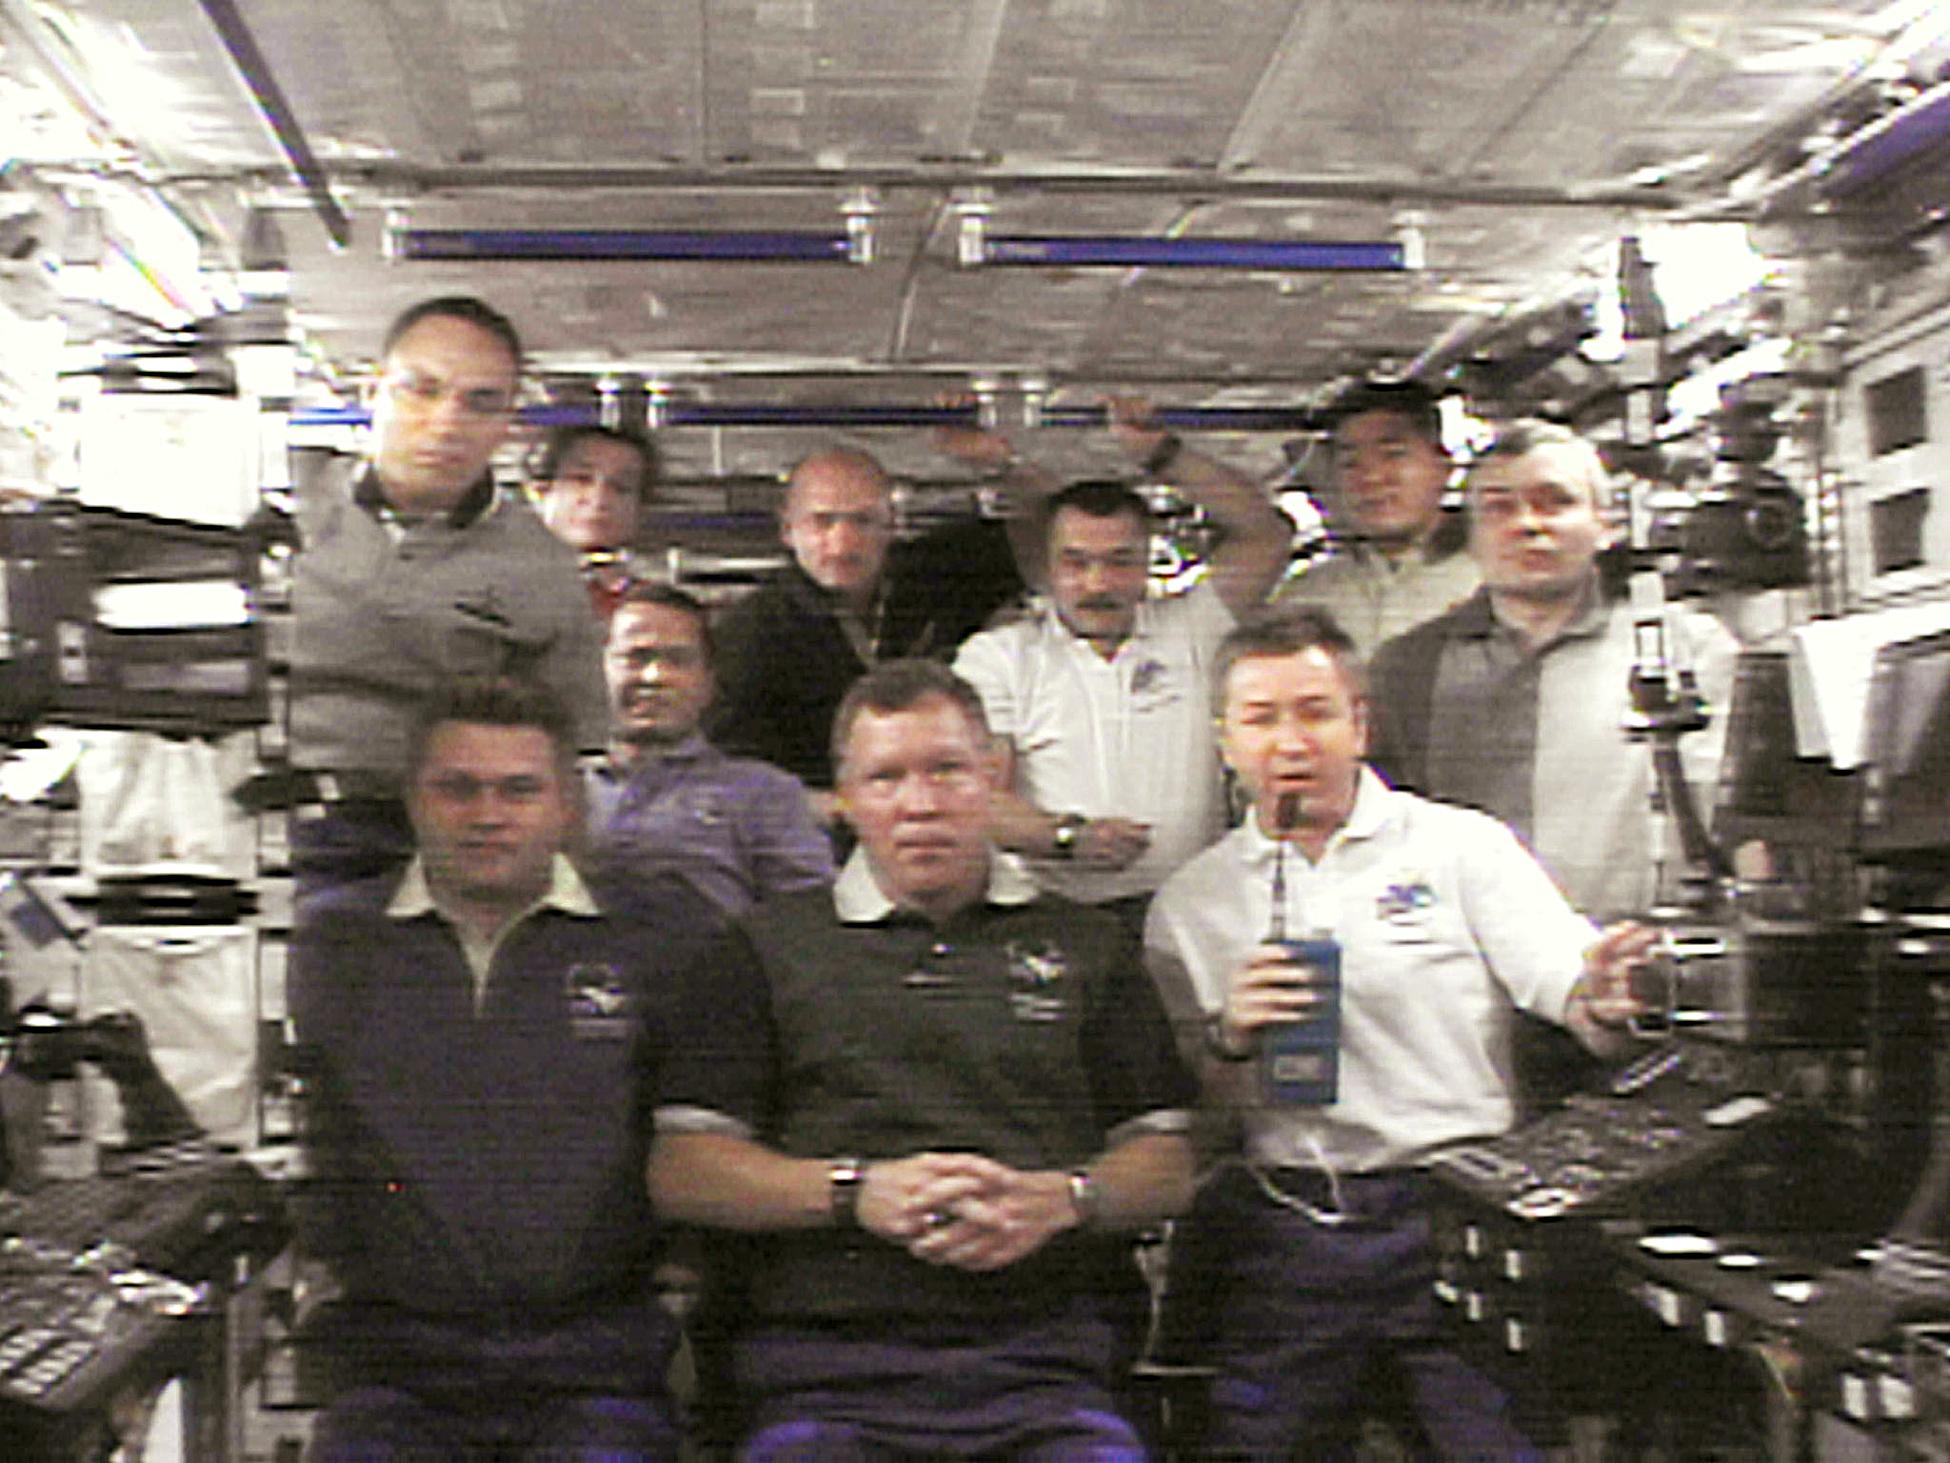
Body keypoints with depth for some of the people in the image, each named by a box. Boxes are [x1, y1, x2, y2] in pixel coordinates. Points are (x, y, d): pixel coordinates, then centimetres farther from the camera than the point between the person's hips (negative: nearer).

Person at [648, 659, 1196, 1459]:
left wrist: (1061, 1199, -6)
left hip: (1040, 1363, 2)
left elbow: (1170, 1164, 15)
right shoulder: (769, 949, 14)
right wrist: (858, 1191, -6)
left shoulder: (1085, 945, 18)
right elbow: (681, 1172, 7)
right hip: (830, 1376, -1)